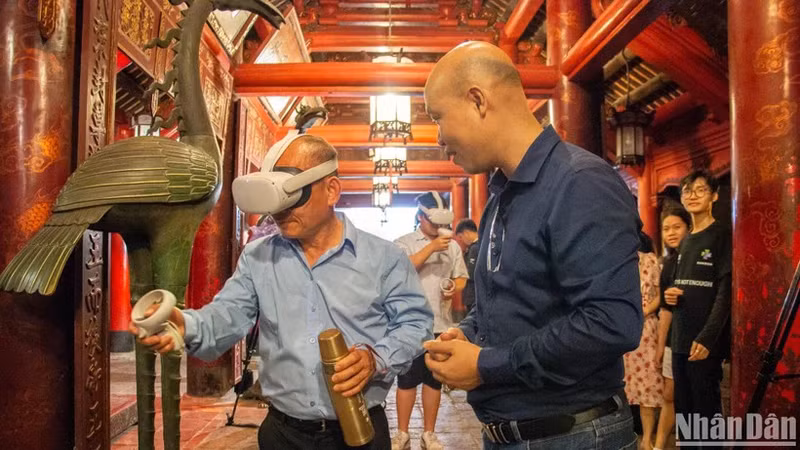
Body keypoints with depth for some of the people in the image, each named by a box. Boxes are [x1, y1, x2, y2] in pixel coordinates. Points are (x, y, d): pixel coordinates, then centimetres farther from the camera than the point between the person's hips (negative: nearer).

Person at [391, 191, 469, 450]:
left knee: (434, 380, 13)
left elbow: (462, 278, 13)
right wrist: (431, 247, -24)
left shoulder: (452, 245, 8)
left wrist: (453, 289, -10)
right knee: (406, 380, 5)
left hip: (441, 324, 4)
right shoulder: (404, 243, -3)